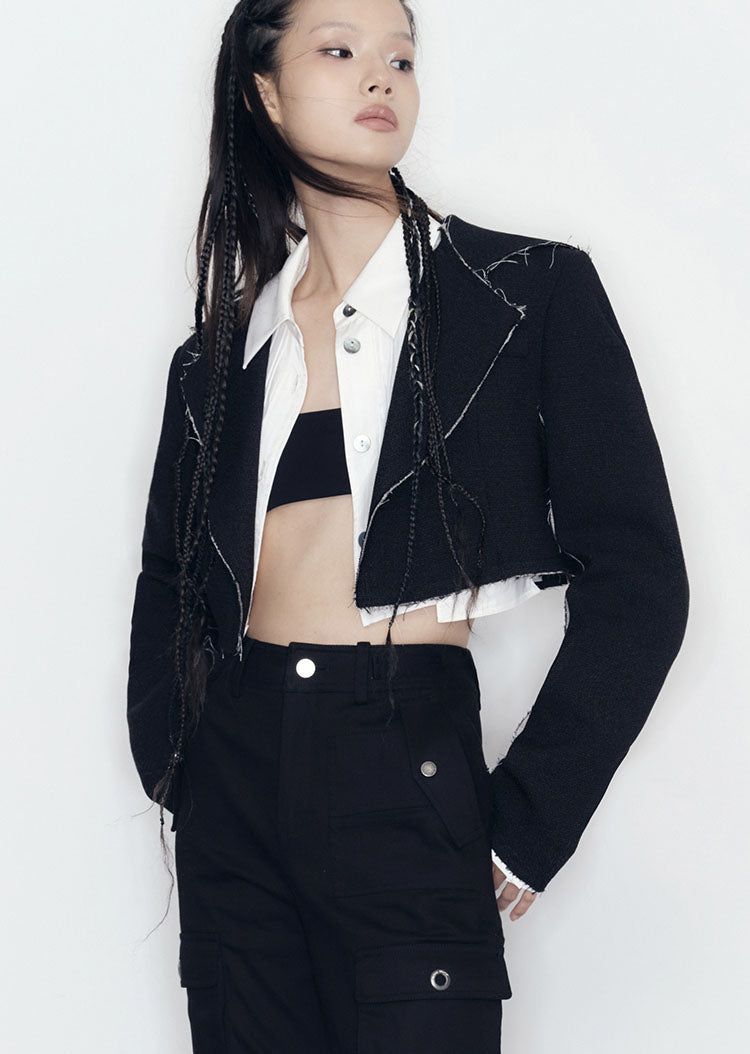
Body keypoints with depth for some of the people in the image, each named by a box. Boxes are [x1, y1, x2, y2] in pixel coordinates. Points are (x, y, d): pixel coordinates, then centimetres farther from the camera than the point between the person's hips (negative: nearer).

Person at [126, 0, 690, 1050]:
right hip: (233, 768, 4)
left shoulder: (530, 292, 0)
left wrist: (524, 829, -7)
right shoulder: (221, 350, 11)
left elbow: (635, 581, -5)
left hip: (411, 773, -3)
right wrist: (170, 765, 5)